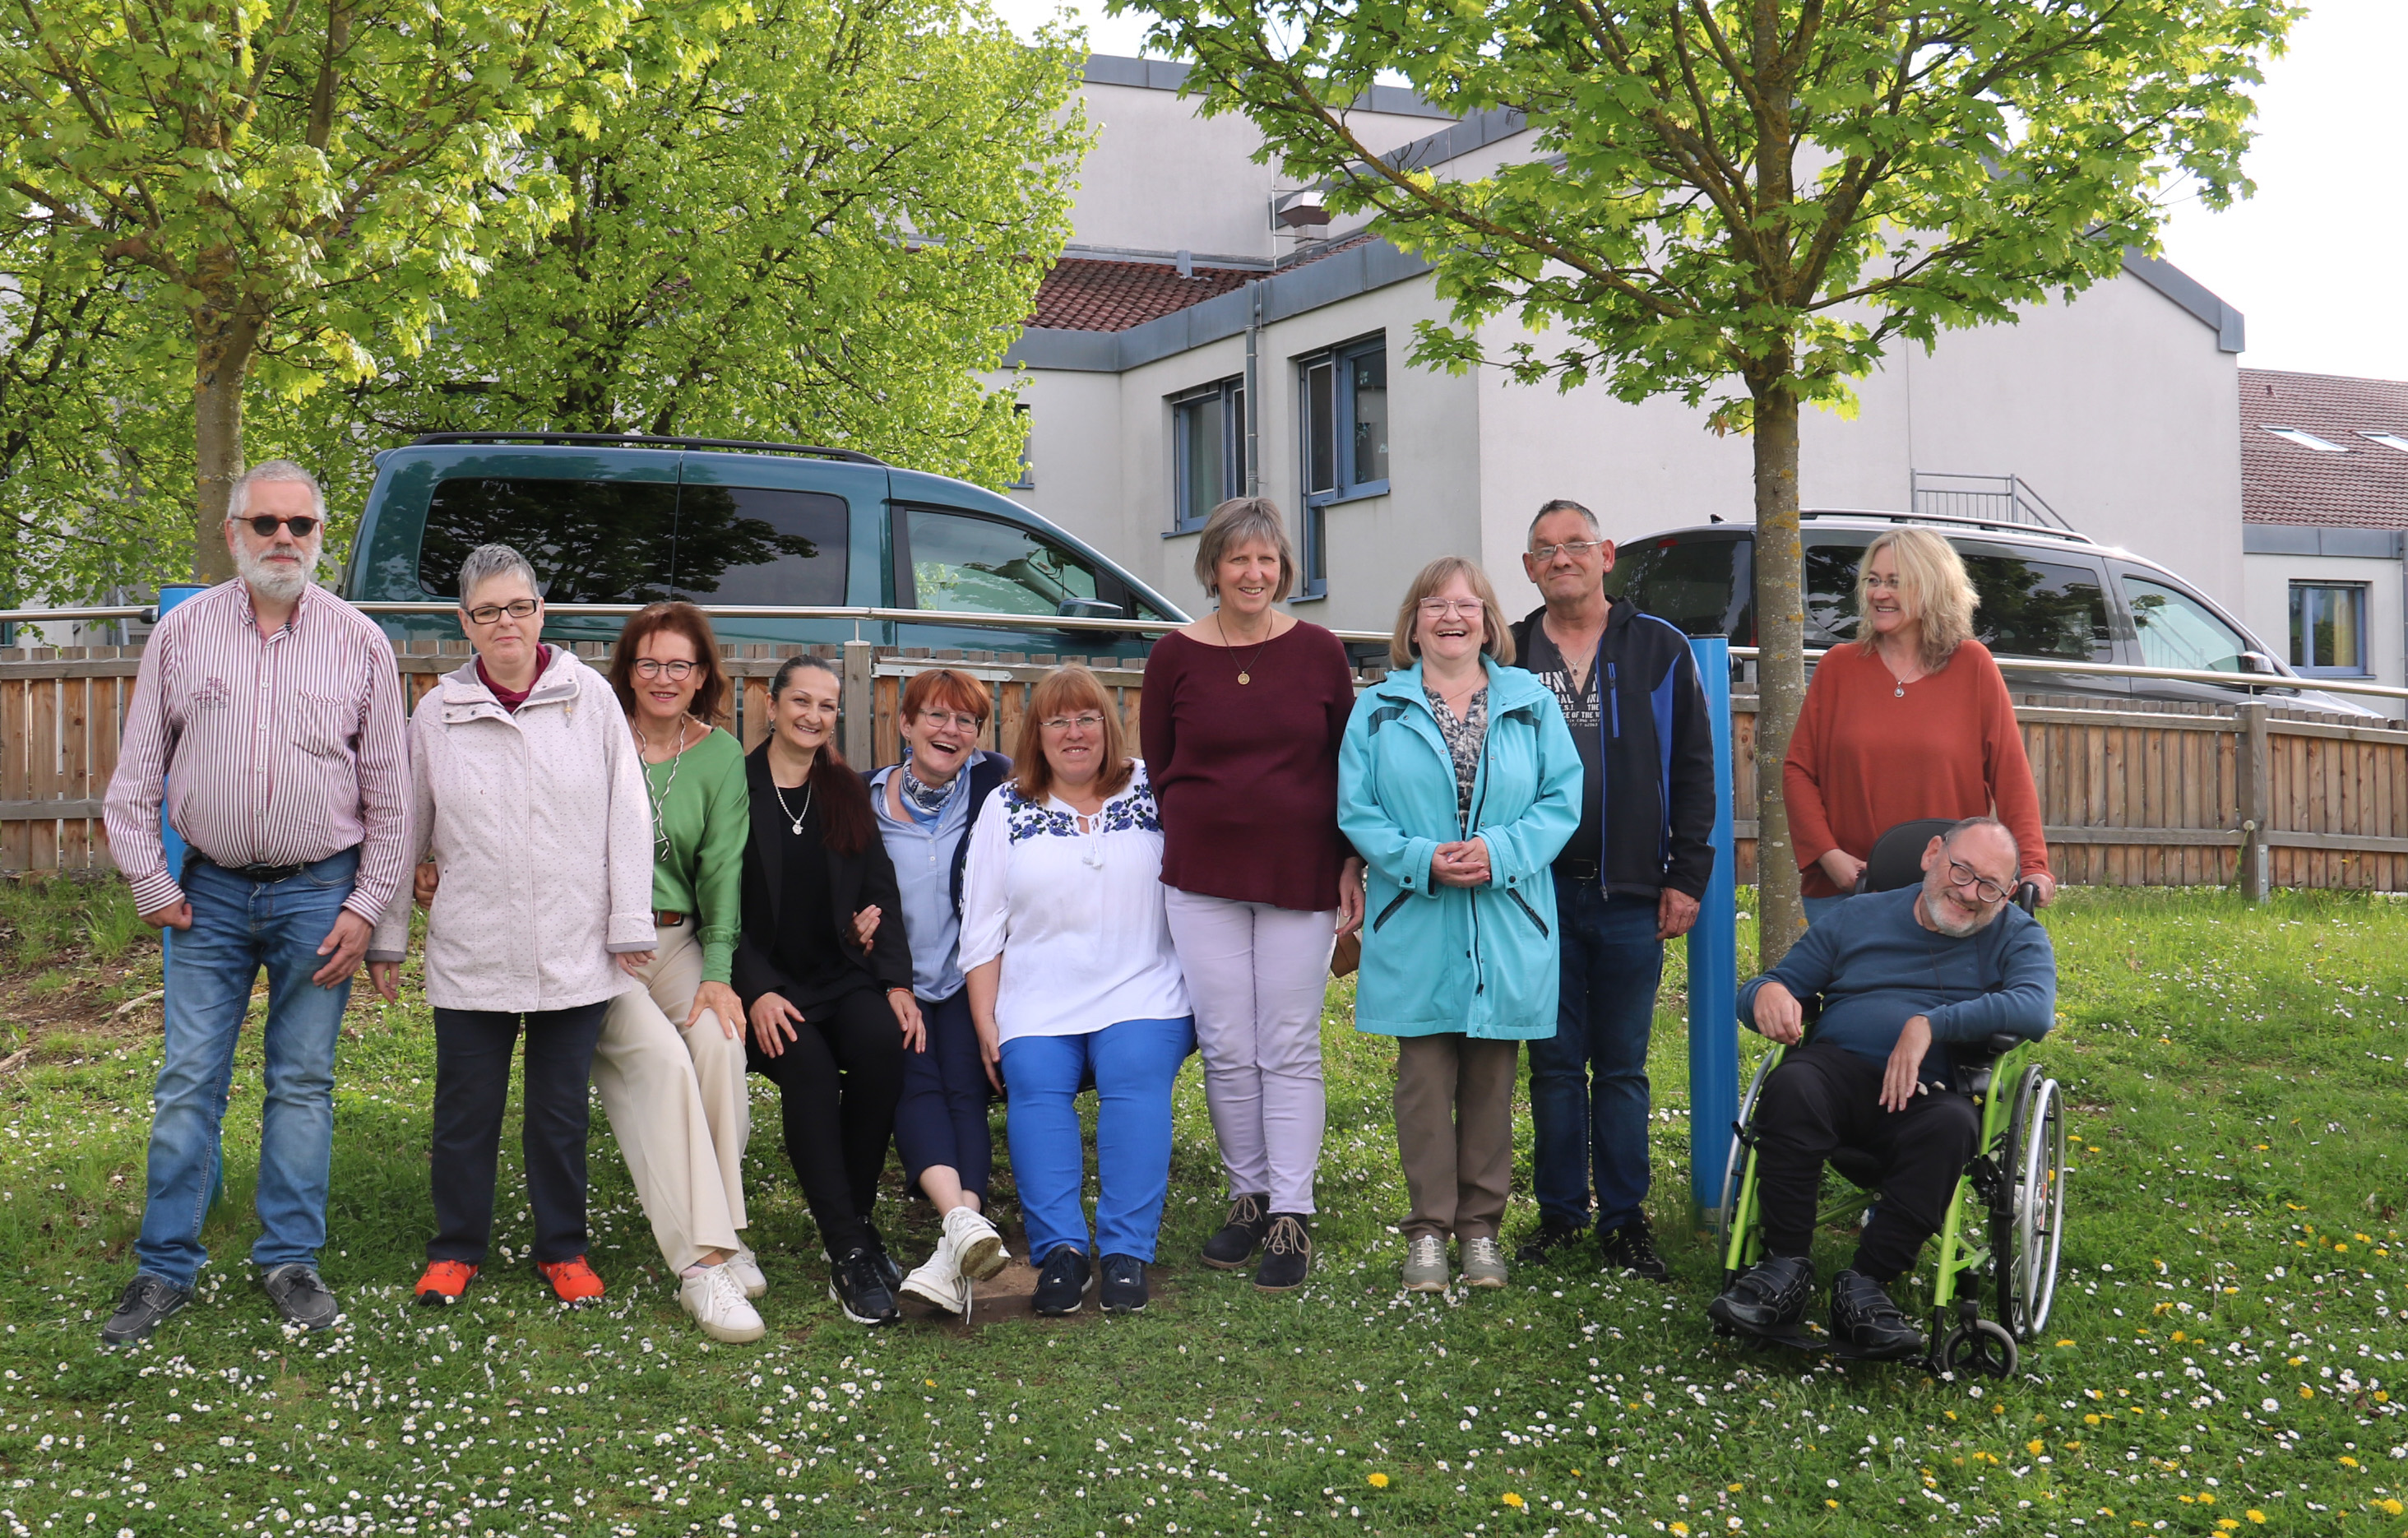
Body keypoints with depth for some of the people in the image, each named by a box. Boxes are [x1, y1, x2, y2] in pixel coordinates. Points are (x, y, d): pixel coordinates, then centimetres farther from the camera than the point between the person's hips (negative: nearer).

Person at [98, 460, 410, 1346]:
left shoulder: (359, 643, 0)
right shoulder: (182, 633, 2)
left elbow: (388, 794, 3)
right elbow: (137, 773, 7)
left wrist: (367, 907, -2)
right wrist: (150, 885, 0)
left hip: (319, 891, -1)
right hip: (210, 890, 1)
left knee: (302, 1082, 6)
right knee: (187, 1081, 2)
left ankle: (290, 1259, 17)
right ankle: (166, 1268, 11)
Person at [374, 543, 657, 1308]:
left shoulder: (590, 697, 0)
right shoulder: (438, 712, 2)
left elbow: (626, 815, 1)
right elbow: (405, 830, 9)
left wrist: (629, 923, -1)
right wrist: (387, 932, 11)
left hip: (574, 951, 0)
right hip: (471, 952, 1)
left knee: (561, 1112, 9)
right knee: (466, 1109, 8)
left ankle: (563, 1248, 24)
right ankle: (456, 1248, 24)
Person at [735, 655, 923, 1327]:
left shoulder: (850, 792, 17)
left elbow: (882, 892, 13)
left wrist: (896, 981, -2)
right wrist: (758, 992, -15)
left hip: (845, 973, 3)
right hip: (768, 984, -3)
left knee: (881, 1046, -30)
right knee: (807, 1066, -32)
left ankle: (855, 1222, -14)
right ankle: (850, 1252, -29)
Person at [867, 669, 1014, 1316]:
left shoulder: (995, 784, 6)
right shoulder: (865, 798, 9)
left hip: (967, 979, -1)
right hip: (893, 980, 1)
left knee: (964, 1087, -23)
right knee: (914, 1083, -25)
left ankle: (956, 1250, -37)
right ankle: (966, 1223, -44)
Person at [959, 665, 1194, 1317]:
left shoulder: (1153, 791, 10)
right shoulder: (1006, 808, 12)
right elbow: (982, 926, 11)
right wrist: (984, 1022, 2)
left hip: (1142, 994, -1)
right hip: (1038, 1005, 1)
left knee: (1135, 1074, -28)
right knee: (1036, 1084, -26)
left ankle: (1127, 1252, -26)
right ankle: (1060, 1251, -26)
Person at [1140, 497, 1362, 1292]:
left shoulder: (1319, 652, 2)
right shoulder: (1175, 656, 1)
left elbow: (1351, 765, 6)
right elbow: (1157, 770, 10)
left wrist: (1351, 864, 2)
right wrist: (1196, 840, 5)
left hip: (1300, 882, -1)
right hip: (1202, 883, 1)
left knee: (1290, 1050, 1)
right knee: (1226, 1050, 4)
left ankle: (1291, 1217, 7)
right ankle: (1248, 1198, 19)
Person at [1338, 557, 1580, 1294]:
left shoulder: (1532, 703, 6)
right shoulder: (1379, 709, 5)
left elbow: (1563, 799, 0)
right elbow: (1356, 811, 0)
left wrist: (1499, 852, -15)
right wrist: (1421, 860, -15)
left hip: (1507, 924, 1)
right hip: (1416, 929, -1)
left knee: (1492, 1080, 8)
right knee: (1424, 1079, 2)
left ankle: (1481, 1226, 19)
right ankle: (1428, 1230, 12)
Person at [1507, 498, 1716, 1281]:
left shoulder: (1659, 650, 5)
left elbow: (1692, 770, 4)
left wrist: (1686, 877, -1)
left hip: (1630, 894, -1)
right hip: (1538, 893, 1)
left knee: (1623, 1065, 5)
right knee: (1554, 1062, 7)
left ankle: (1625, 1218, 13)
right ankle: (1559, 1213, 16)